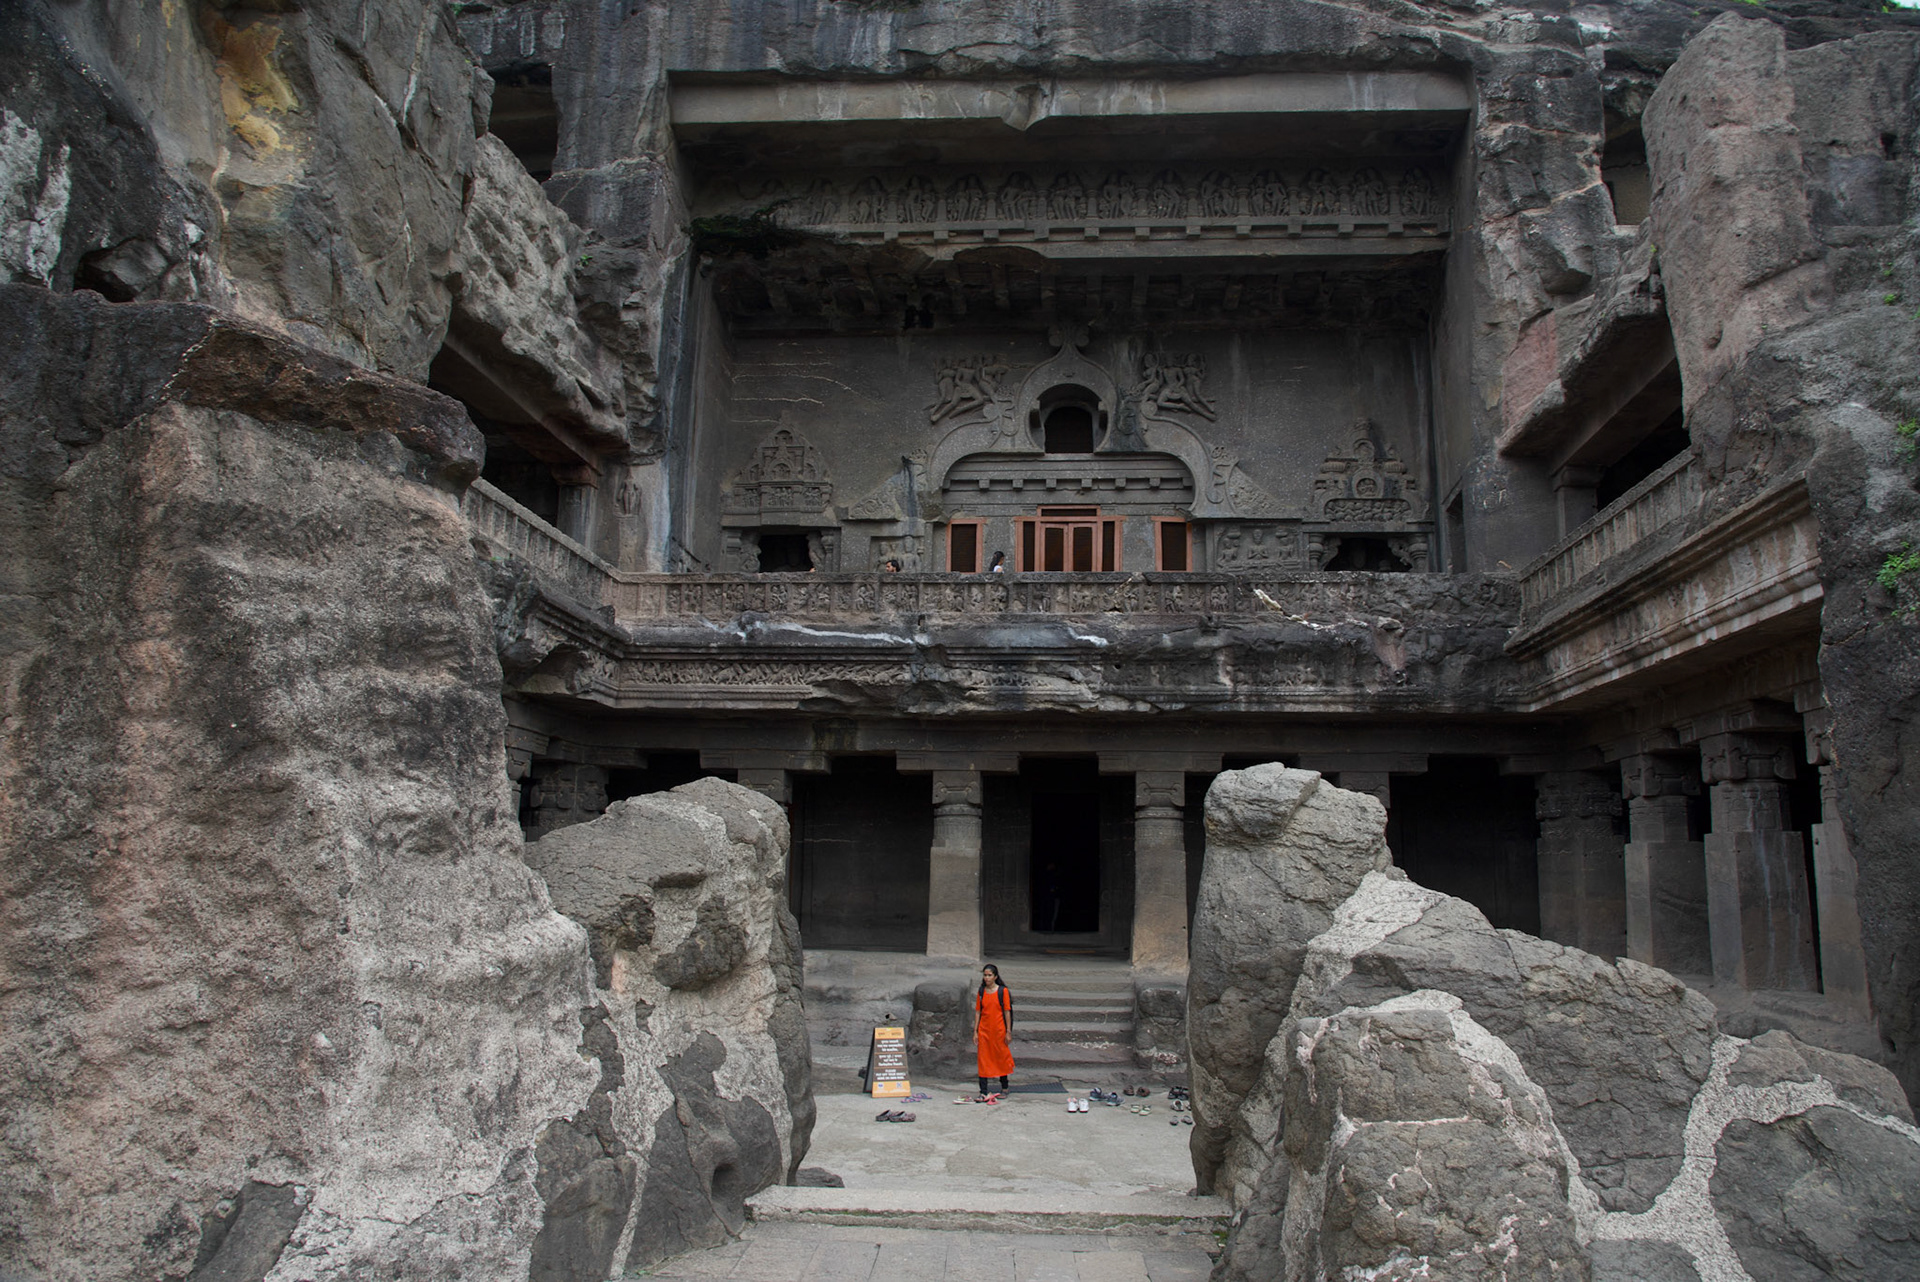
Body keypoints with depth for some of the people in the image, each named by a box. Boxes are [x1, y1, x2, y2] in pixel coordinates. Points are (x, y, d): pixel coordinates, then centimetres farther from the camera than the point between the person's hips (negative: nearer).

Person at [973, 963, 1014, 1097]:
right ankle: (983, 1091, 4)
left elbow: (1007, 1012, -3)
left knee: (1001, 1057, 8)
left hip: (999, 1029, -2)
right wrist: (975, 1031, 3)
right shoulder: (981, 992, 5)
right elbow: (977, 1012, 7)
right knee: (983, 1059, 0)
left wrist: (1008, 1032, -6)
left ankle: (1004, 1087, 27)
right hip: (984, 1030, 2)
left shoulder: (1003, 991, -4)